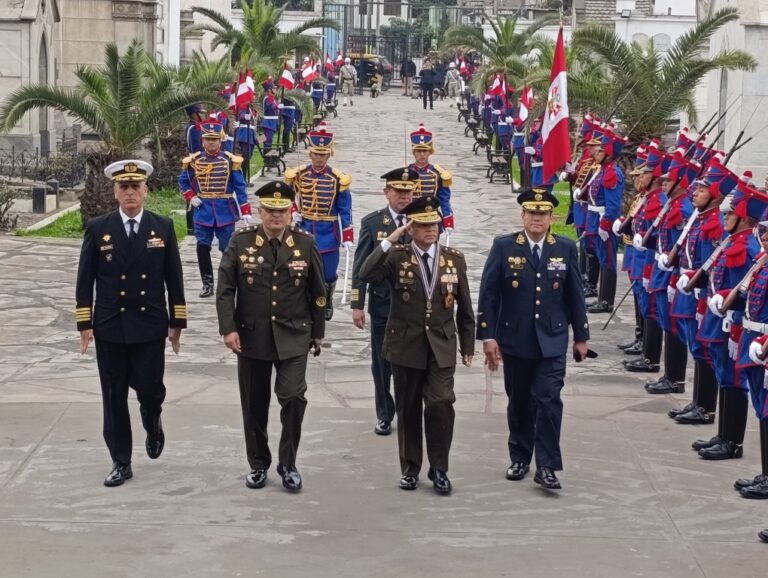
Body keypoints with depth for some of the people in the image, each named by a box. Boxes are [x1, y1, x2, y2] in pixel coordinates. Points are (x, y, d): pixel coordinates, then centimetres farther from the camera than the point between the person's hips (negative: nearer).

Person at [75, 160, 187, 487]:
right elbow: (85, 280, 1)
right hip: (109, 328, 0)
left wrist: (177, 322, 2)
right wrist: (84, 324, -3)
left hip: (150, 327, 0)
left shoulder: (163, 227, 1)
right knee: (114, 398, 4)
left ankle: (153, 427, 33)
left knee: (150, 390, -1)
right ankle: (120, 462, 14)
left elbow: (173, 278, 4)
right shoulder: (97, 229, -1)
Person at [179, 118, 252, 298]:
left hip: (225, 210, -1)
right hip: (203, 211, 2)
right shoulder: (194, 161, 1)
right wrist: (191, 197, -2)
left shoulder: (231, 160, -4)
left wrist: (245, 211, -8)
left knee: (228, 248, 1)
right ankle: (207, 284, 9)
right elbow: (183, 181, 15)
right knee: (202, 247, -1)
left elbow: (240, 187, -3)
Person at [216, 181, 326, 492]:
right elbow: (225, 288, -3)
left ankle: (288, 464, 5)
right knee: (254, 405, 9)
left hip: (293, 337, -1)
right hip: (252, 337, 1)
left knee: (293, 397, -12)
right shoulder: (241, 241, -3)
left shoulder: (305, 243, 0)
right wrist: (228, 328, -11)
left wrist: (318, 332, 8)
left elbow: (317, 292, 6)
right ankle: (258, 464, 26)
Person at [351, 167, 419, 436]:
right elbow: (361, 267, 0)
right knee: (381, 364, 8)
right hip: (382, 304, 0)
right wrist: (357, 304, -4)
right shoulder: (372, 222, 0)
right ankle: (384, 415, 20)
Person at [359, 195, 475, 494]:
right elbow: (366, 275, -22)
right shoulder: (396, 256, -4)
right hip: (406, 346, -1)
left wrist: (468, 344, 8)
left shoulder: (454, 258, 3)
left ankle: (439, 469, 4)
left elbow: (464, 307, 8)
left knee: (441, 405, -9)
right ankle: (410, 468, 21)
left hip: (441, 347, 1)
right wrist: (389, 241, -23)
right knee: (408, 409, 8)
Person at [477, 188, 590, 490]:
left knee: (549, 401, -8)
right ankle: (520, 459, 26)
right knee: (519, 403, 11)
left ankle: (547, 466, -4)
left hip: (552, 342, 0)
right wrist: (487, 336, -8)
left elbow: (575, 295, 6)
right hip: (515, 341, 0)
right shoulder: (503, 247, -3)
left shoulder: (566, 249, 2)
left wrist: (581, 336, 7)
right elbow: (488, 294, -3)